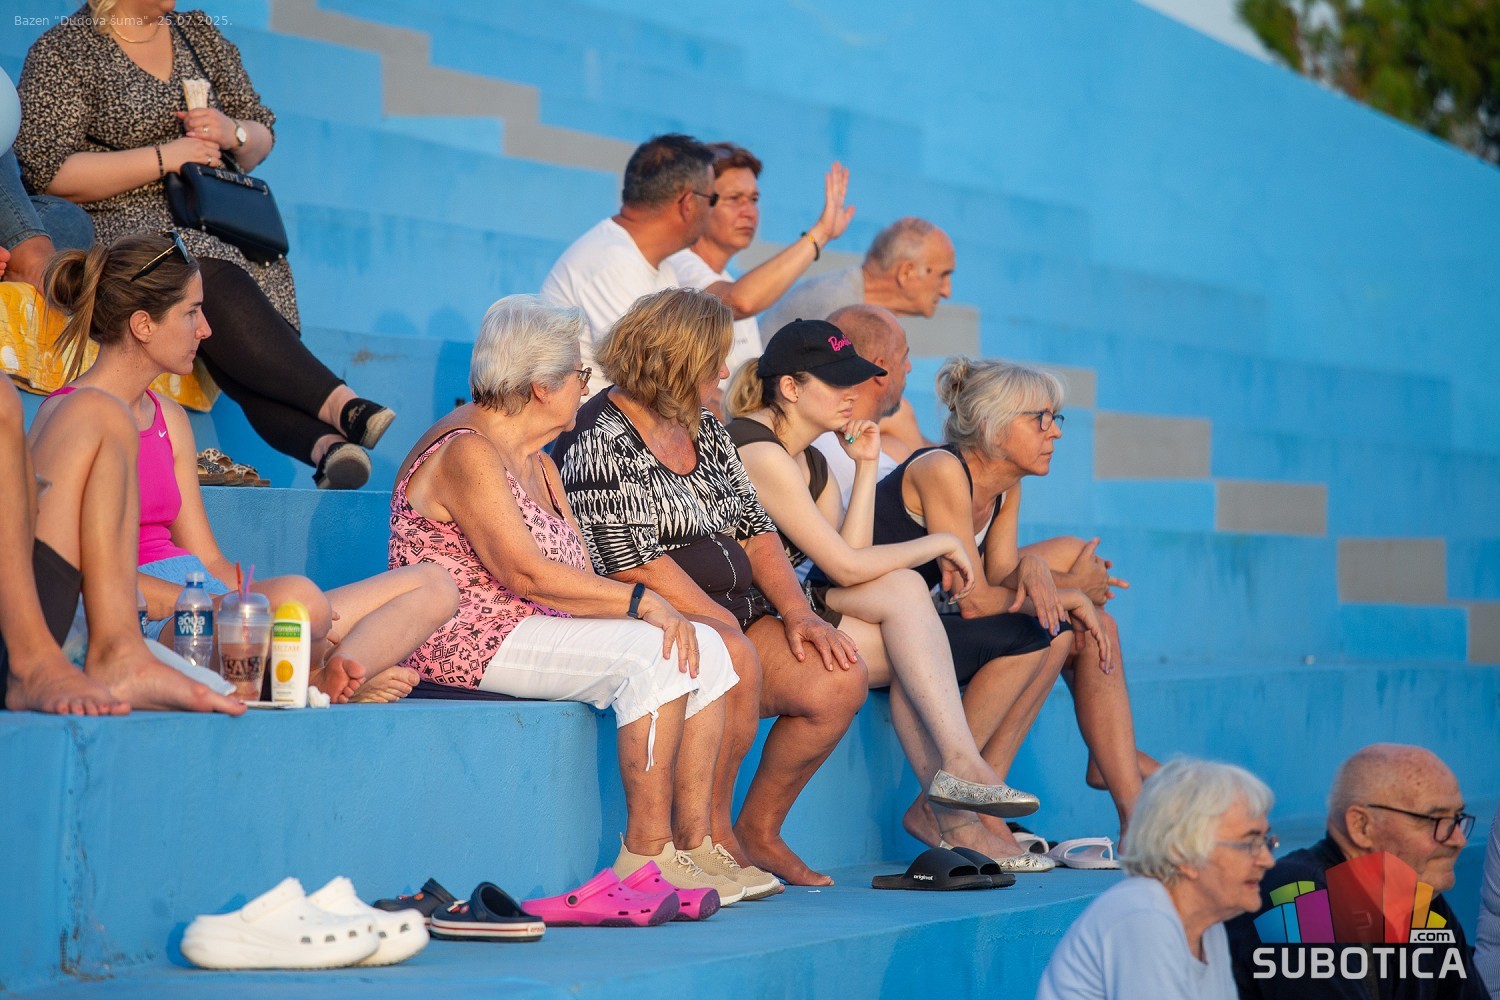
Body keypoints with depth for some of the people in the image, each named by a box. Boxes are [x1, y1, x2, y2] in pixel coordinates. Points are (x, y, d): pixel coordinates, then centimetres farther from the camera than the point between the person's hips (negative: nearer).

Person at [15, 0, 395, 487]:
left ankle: (325, 444, -51)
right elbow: (46, 173, -6)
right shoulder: (62, 50, 4)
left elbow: (262, 136, 23)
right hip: (121, 224, -5)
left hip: (215, 227, 5)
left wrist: (233, 134, -2)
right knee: (222, 292, -37)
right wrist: (165, 157, -10)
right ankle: (343, 409, -47)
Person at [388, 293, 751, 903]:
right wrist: (643, 602, -23)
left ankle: (693, 843, -5)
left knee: (706, 649, -2)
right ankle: (646, 853, -20)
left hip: (537, 624, 10)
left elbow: (580, 572, 9)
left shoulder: (537, 463, 17)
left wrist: (655, 610, -9)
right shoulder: (466, 452, -15)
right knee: (653, 655, -25)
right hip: (469, 637, -10)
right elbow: (526, 574, -24)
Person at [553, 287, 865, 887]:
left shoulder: (705, 430, 17)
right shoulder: (602, 441, -11)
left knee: (841, 679, -11)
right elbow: (637, 564, -18)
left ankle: (758, 831, 3)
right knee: (737, 663, -36)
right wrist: (728, 628, -20)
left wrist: (797, 613, -1)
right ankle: (710, 837, -19)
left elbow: (753, 527, 15)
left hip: (733, 618, 8)